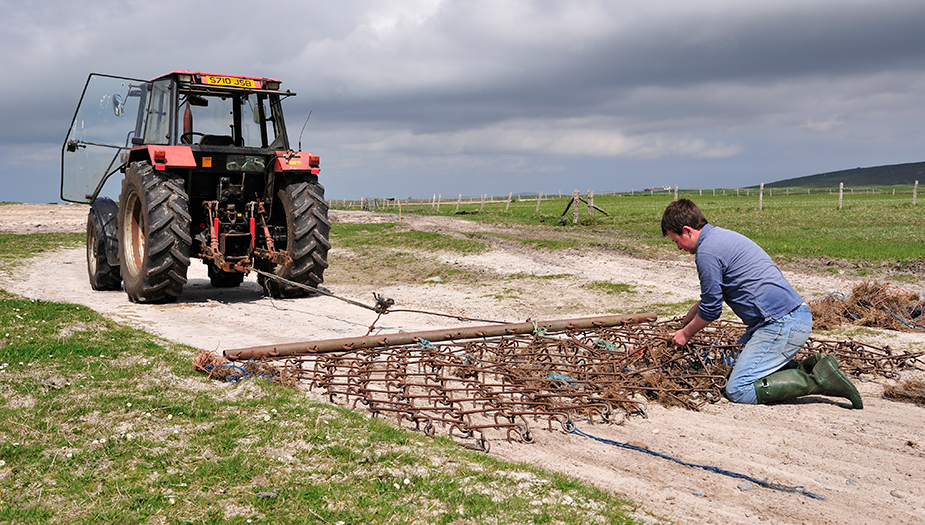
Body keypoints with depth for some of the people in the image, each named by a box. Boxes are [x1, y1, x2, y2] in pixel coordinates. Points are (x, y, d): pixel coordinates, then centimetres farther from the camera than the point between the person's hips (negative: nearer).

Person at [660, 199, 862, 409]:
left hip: (782, 324, -10)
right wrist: (695, 310, 41)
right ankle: (809, 368, 7)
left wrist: (686, 334, 12)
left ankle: (819, 379, -14)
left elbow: (711, 310, -5)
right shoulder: (722, 235, 19)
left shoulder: (707, 252, -11)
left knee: (738, 390, -13)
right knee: (736, 368, 19)